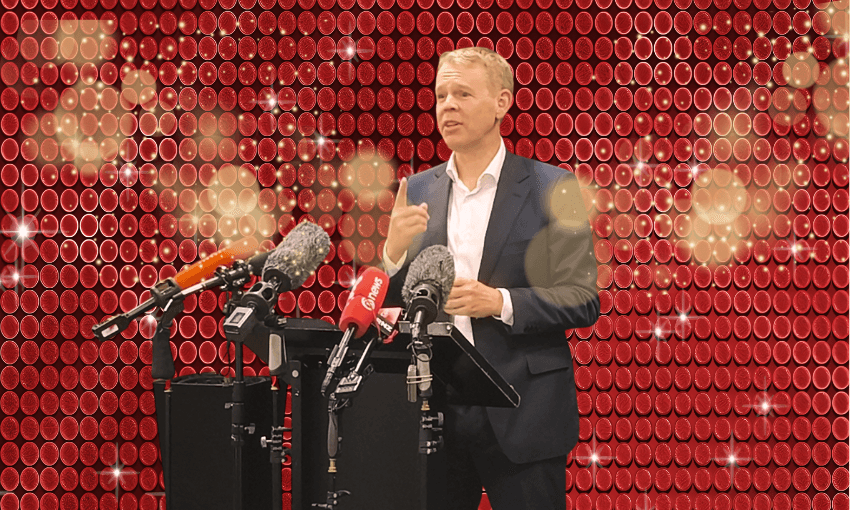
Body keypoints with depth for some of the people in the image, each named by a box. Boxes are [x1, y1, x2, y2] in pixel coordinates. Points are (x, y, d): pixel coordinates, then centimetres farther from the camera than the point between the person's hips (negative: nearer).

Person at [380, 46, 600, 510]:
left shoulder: (551, 188, -2)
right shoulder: (418, 191, 9)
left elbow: (583, 301, -6)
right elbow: (390, 304, 10)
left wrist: (501, 302, -19)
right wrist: (394, 250, -10)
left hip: (521, 415, -3)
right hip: (436, 411, 3)